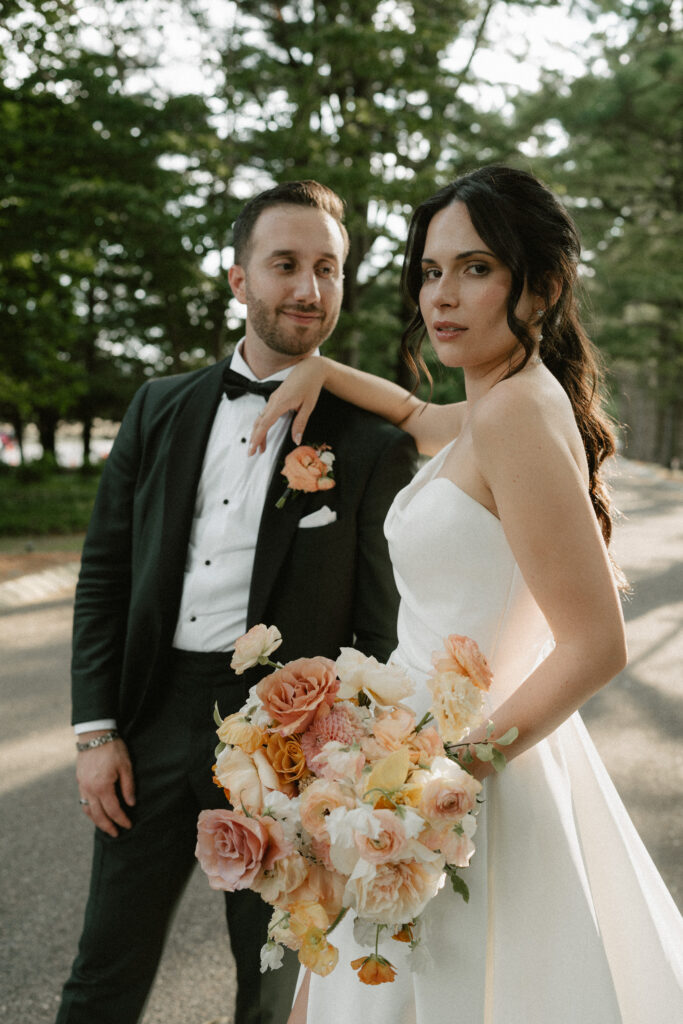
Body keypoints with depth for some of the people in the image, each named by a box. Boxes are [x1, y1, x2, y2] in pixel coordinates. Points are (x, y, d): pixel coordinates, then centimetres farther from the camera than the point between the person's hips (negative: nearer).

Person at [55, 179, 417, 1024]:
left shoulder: (373, 443, -6)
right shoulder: (160, 408, 5)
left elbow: (382, 628, -5)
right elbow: (103, 574, 6)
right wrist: (96, 729, 1)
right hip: (152, 723, 3)